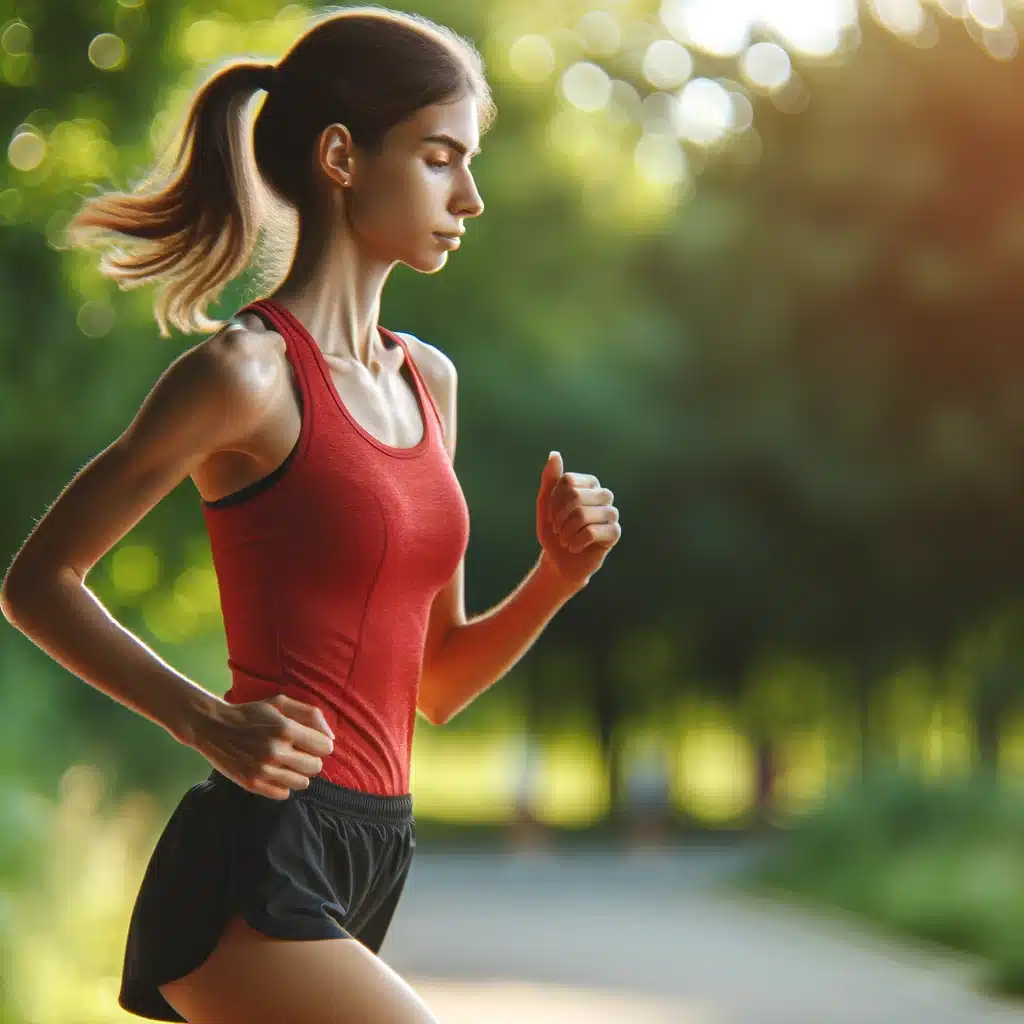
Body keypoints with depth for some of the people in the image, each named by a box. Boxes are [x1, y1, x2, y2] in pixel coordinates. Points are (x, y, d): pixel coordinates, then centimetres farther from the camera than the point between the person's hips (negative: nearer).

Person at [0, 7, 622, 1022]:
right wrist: (206, 721, -16)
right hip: (256, 869, -8)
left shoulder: (427, 382, 15)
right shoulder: (248, 372, -8)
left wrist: (557, 575, 3)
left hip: (362, 864, 8)